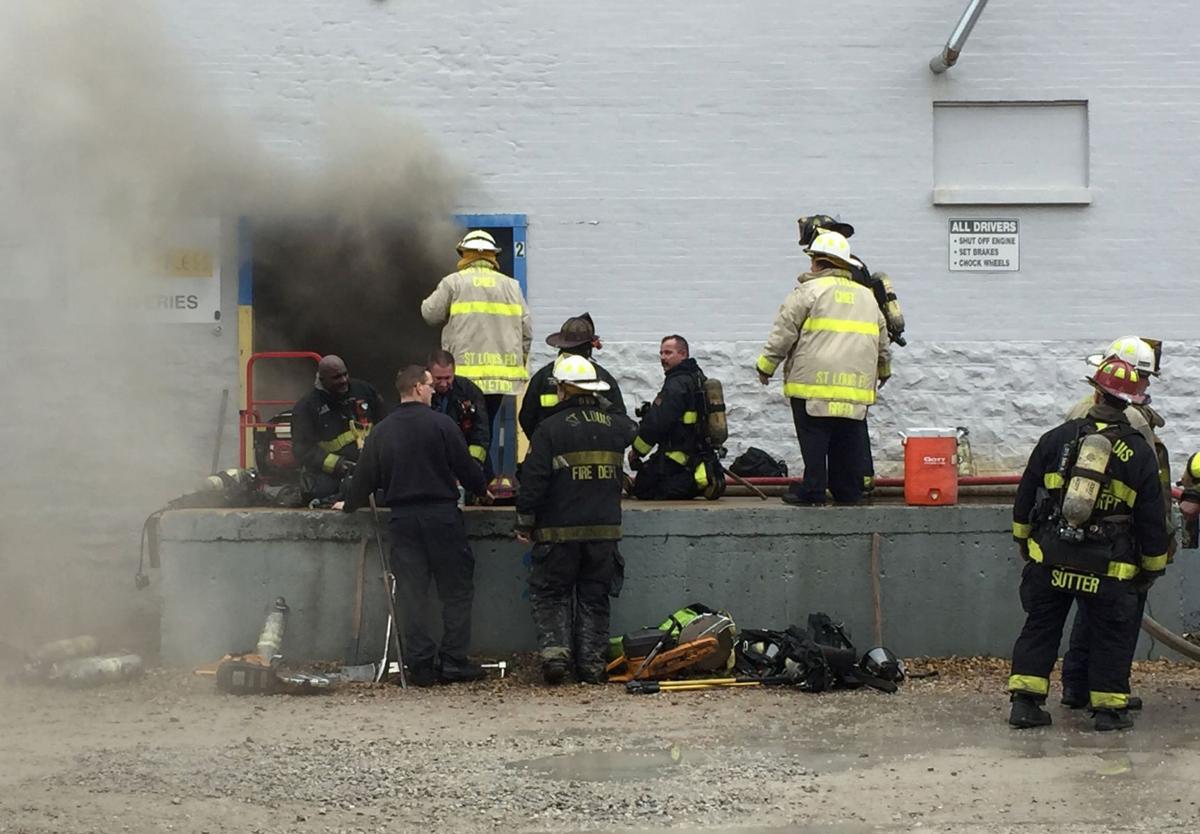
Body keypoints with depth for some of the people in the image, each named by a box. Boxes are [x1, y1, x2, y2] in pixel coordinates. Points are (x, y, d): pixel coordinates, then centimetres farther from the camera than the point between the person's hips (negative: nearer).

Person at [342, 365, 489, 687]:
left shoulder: (381, 432, 7)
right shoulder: (441, 424, -6)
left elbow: (366, 476, 13)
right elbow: (465, 467, -3)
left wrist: (350, 504, 32)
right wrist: (481, 490, 18)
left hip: (402, 519, 4)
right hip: (442, 514, -4)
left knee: (411, 594, 6)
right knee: (457, 590, 3)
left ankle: (420, 664, 3)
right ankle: (453, 662, -1)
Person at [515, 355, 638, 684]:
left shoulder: (550, 428, -10)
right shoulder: (615, 425, 5)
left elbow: (533, 480, -11)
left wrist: (525, 522, -1)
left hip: (559, 531, -4)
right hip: (605, 529, 4)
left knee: (550, 595, 8)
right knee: (594, 599, 11)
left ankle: (555, 651, -8)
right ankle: (593, 665, 8)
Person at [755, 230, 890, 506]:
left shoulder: (809, 291, -2)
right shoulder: (867, 296, 18)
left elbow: (783, 333, -4)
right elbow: (882, 340, 26)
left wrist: (766, 366, 6)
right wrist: (883, 370, 43)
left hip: (815, 380, -5)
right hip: (856, 384, 5)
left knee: (814, 439, -2)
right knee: (849, 439, 9)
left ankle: (813, 491, -1)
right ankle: (849, 491, 12)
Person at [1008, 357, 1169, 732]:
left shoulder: (1057, 438, 2)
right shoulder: (1139, 452, -2)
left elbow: (1025, 495, 9)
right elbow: (1151, 517, 2)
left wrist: (1023, 539, 23)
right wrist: (1153, 567, 13)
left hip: (1049, 560, 2)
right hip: (1107, 569, -2)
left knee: (1040, 628, 11)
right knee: (1112, 635, 10)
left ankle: (1025, 701, 8)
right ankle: (1110, 707, 11)